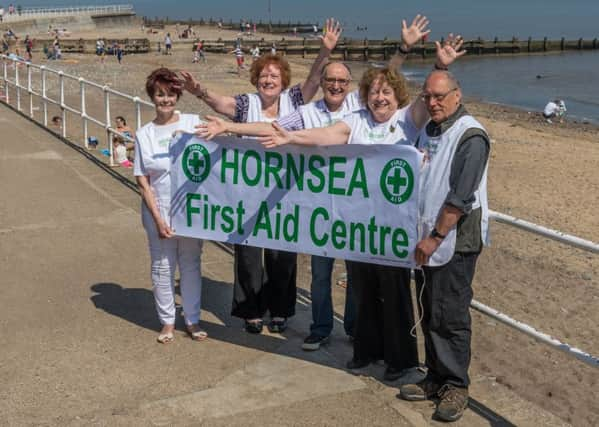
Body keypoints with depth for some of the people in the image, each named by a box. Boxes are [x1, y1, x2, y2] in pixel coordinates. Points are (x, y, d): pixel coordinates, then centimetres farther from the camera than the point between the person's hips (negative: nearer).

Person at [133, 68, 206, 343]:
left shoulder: (192, 122, 0)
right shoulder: (144, 134, 0)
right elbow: (142, 181, -2)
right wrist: (158, 218, -8)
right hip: (158, 209, 0)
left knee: (191, 264, 10)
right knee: (162, 266, 8)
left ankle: (192, 320, 25)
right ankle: (167, 322, 24)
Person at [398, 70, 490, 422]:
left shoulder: (470, 137, -13)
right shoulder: (428, 132, 13)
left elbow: (461, 197, -19)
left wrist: (434, 237, -18)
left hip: (454, 242, -8)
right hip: (427, 241, 8)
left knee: (450, 317, -2)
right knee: (430, 314, 13)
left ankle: (456, 386, 11)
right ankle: (436, 379, 25)